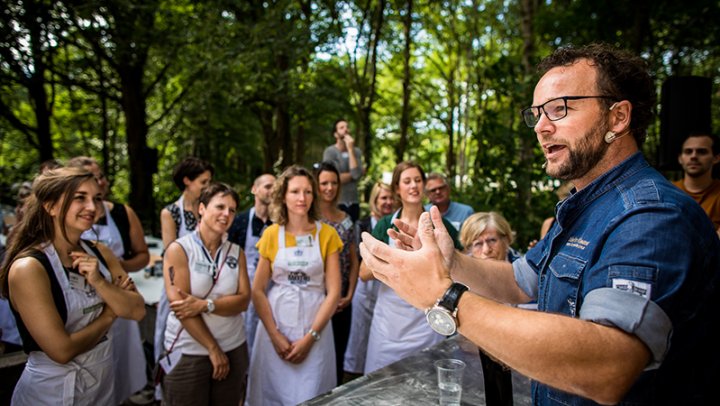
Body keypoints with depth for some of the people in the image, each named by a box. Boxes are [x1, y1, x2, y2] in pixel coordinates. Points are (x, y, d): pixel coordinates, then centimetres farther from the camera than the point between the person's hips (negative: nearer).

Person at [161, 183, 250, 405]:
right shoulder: (179, 249, -7)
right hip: (188, 353, -4)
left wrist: (205, 305, -19)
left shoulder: (236, 252, 5)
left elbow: (243, 300, -2)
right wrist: (213, 348, -12)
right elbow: (179, 304, -13)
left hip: (233, 350, 4)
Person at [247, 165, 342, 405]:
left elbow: (333, 292, -4)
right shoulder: (271, 234, 0)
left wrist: (310, 336, -10)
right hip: (275, 327, 1)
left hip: (316, 327, -1)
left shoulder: (327, 234, -2)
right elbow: (257, 290, 0)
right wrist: (275, 335, -9)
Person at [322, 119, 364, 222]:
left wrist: (350, 150, -8)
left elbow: (357, 174, -10)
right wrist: (353, 174, -3)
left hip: (353, 202, 4)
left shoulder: (356, 151, 6)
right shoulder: (330, 151, -6)